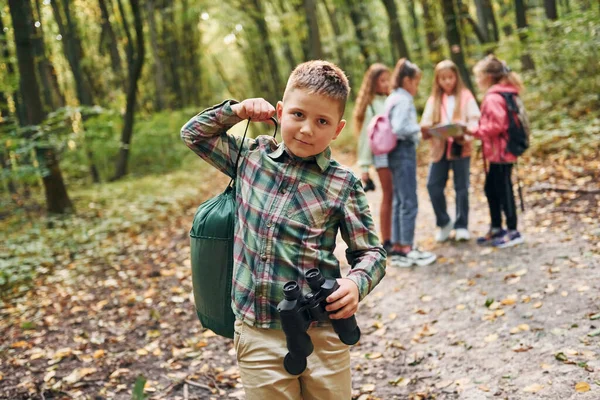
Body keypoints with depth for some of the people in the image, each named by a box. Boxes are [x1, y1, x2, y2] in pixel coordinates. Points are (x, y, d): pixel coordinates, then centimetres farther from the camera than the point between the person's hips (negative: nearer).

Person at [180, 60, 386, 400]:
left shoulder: (343, 185, -4)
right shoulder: (253, 156, 5)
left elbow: (370, 252, -1)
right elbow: (194, 134, 18)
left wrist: (357, 282, -22)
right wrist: (236, 110, 4)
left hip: (321, 332, -1)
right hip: (256, 333, 2)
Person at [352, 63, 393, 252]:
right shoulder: (370, 105, -2)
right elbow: (365, 136, -3)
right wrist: (364, 167, -5)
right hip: (382, 155, -4)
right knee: (388, 198, 0)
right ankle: (386, 242, 8)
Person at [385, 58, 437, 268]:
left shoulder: (394, 99, 15)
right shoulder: (402, 100, -13)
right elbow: (399, 128, -23)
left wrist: (417, 132, 9)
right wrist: (420, 128, -11)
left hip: (400, 151, 10)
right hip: (404, 151, -10)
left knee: (399, 201, 12)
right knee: (409, 202, -6)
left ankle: (398, 247, 17)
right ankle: (407, 248, -2)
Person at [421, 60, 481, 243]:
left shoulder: (465, 96, 2)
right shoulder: (433, 99, 12)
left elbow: (474, 120, -5)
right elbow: (426, 123, 6)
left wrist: (465, 132, -24)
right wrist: (426, 129, -17)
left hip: (460, 148, -2)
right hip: (439, 148, 2)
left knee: (461, 187, 4)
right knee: (433, 185, -6)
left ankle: (461, 225, 17)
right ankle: (444, 222, 13)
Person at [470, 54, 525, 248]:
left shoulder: (493, 98, -17)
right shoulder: (503, 93, 14)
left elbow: (497, 125, -24)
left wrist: (474, 131, -17)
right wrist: (476, 130, 10)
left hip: (500, 152, -10)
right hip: (499, 152, 10)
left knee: (504, 190, -2)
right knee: (491, 189, 18)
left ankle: (513, 232, 7)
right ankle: (496, 228, 28)